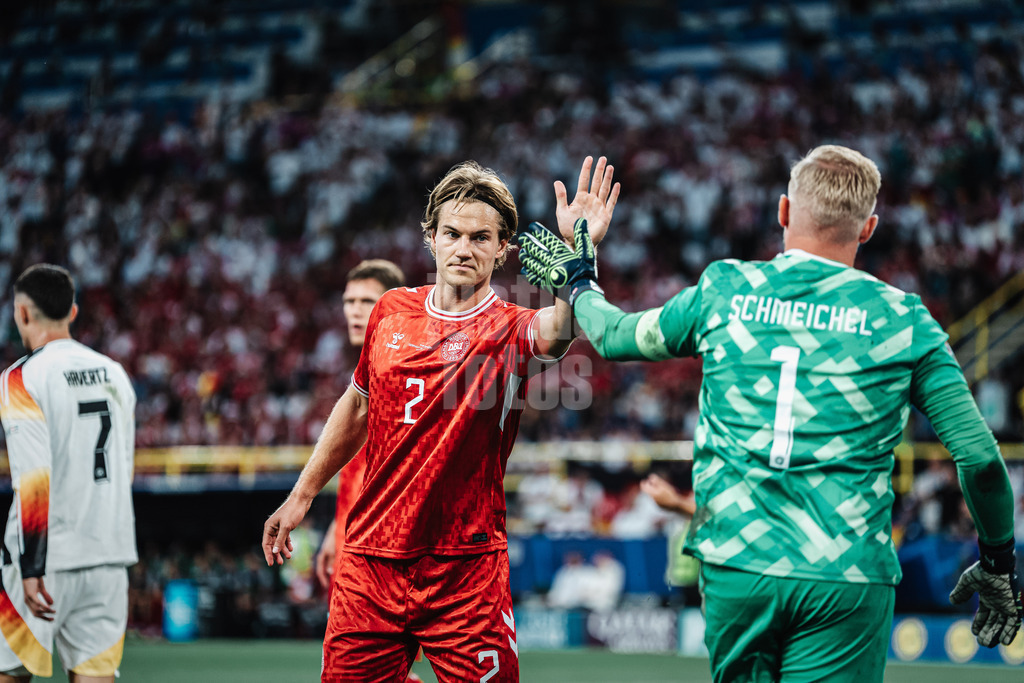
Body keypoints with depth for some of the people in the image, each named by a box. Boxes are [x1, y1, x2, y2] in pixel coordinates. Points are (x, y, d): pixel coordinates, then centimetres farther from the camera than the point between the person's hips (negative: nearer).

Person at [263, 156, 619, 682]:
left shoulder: (510, 331, -8)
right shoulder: (391, 312, 5)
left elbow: (558, 327, -33)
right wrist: (301, 496, 24)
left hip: (466, 572, -4)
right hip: (369, 560, 4)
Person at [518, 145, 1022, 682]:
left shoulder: (723, 290, 5)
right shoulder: (901, 317, -1)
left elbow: (615, 337, 22)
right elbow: (979, 456, -3)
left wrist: (578, 286, 43)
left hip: (734, 568, 2)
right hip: (846, 578, -2)